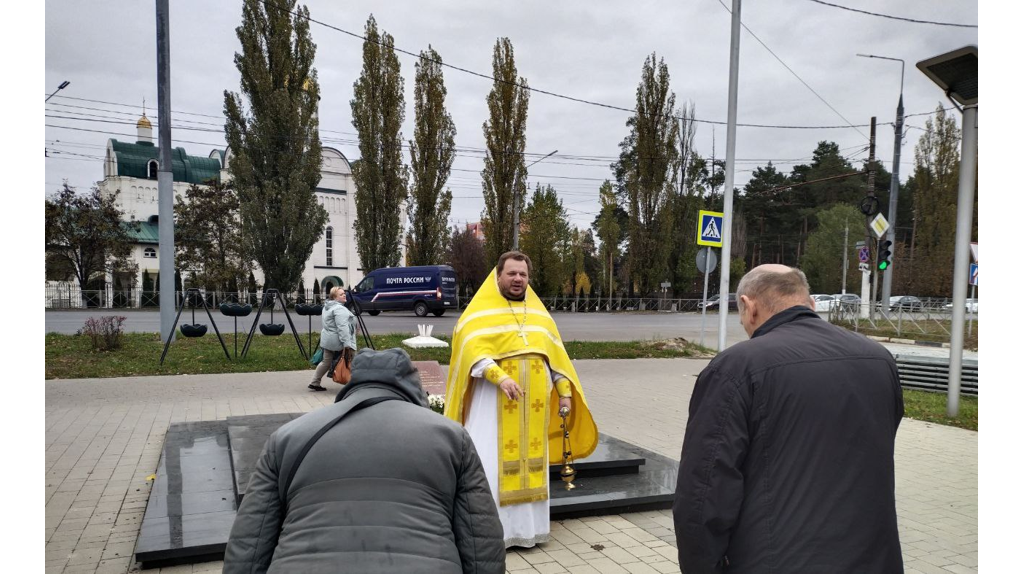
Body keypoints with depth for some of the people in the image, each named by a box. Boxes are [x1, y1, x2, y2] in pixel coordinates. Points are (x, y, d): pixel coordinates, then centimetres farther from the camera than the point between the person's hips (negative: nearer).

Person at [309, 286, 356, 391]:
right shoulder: (339, 309, -18)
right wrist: (347, 344, -29)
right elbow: (342, 328, -26)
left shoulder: (327, 307, 14)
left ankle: (314, 383, 19)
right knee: (352, 363, 0)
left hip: (327, 340, 10)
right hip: (339, 342, -10)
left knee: (326, 362, 18)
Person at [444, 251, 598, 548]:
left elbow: (556, 353, 16)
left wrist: (564, 391, 8)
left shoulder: (538, 312, 15)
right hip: (494, 399, -5)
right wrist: (500, 377, -29)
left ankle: (526, 528, 18)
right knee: (491, 465, -4)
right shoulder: (481, 310, -1)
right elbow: (472, 348, -16)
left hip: (534, 403, 5)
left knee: (530, 463, 8)